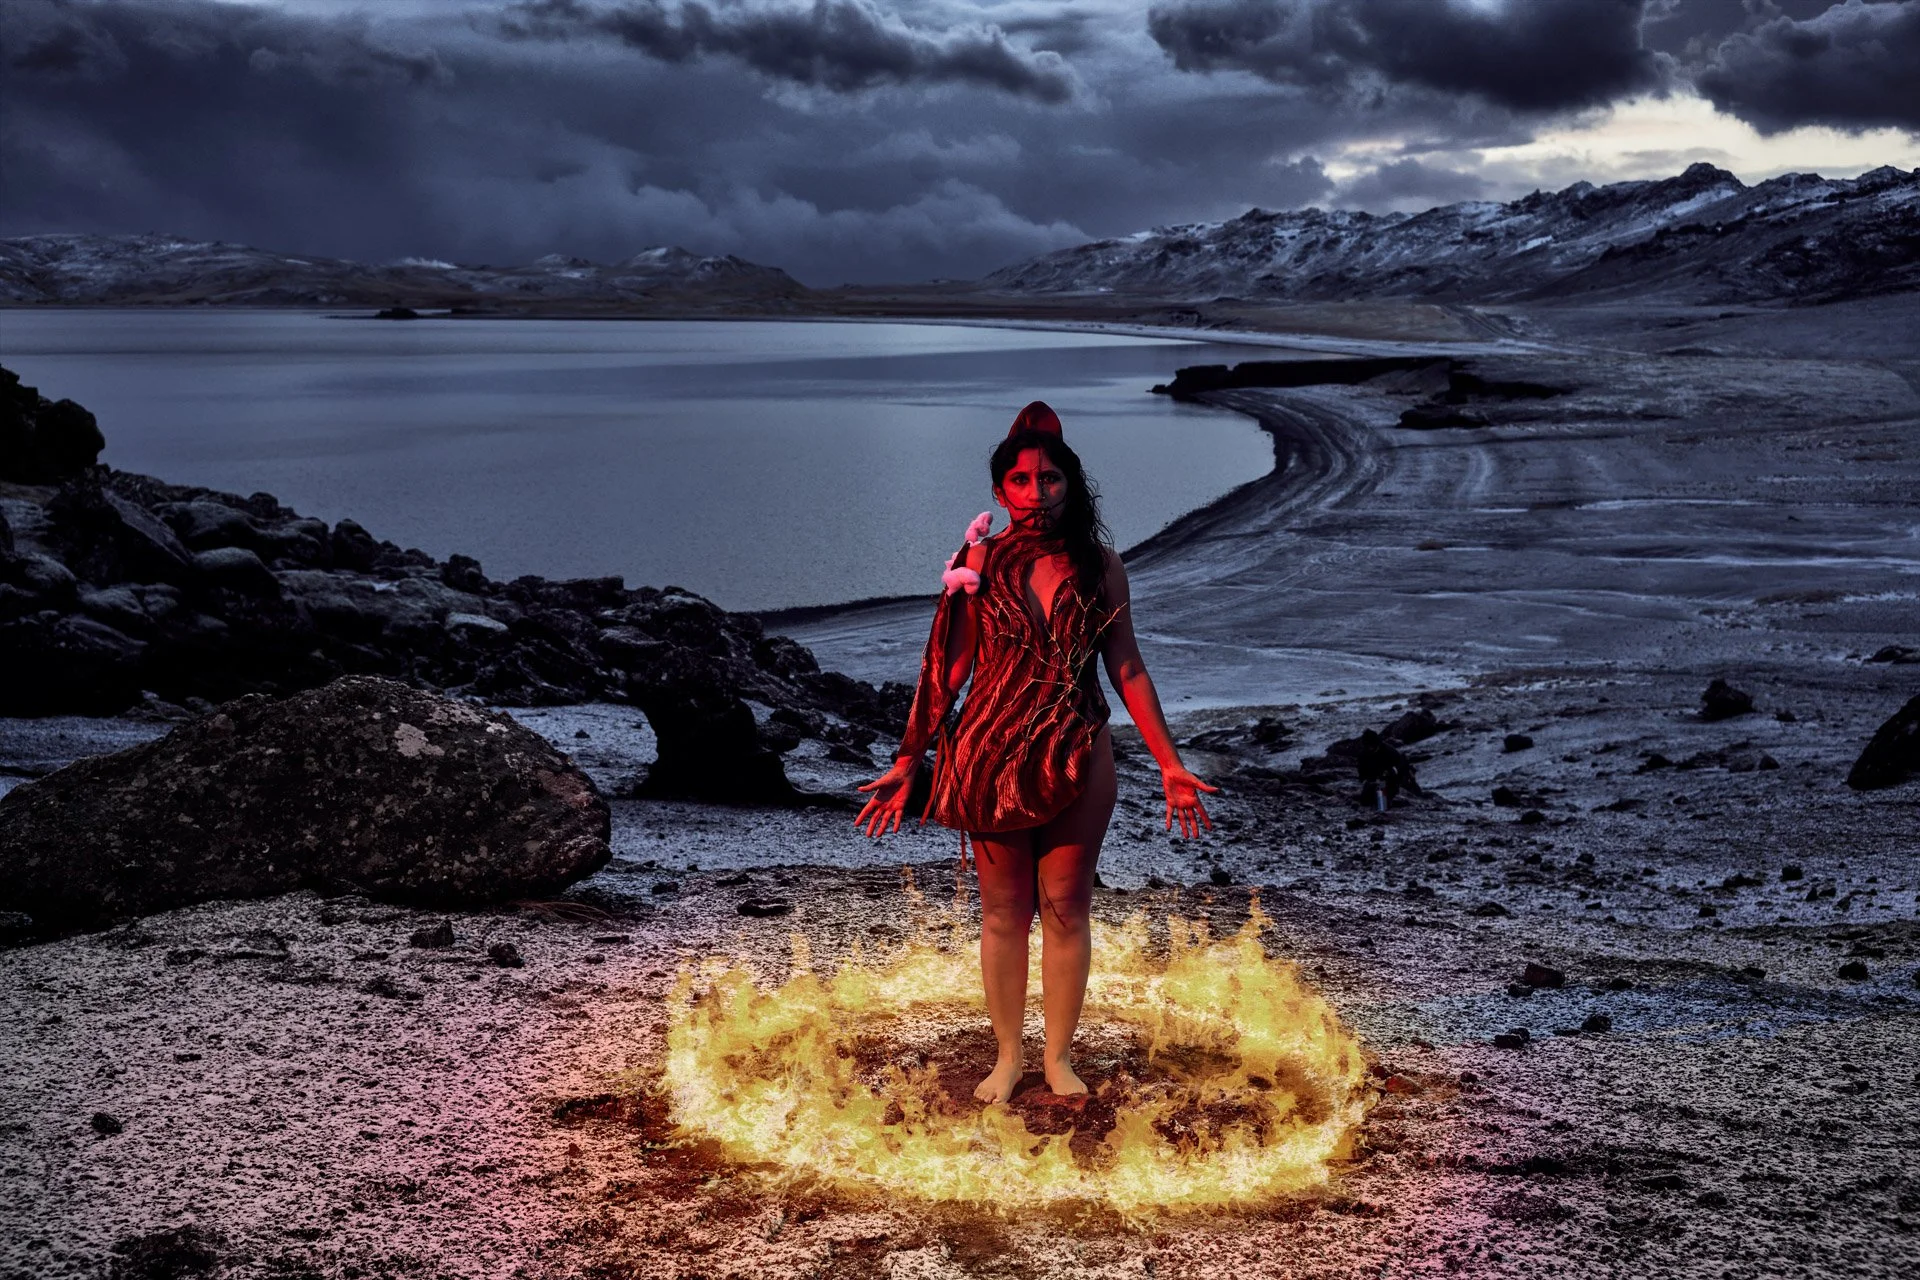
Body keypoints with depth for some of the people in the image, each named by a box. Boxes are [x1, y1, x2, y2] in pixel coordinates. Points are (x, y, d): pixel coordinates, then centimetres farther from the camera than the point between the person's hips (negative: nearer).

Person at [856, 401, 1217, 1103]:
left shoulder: (1098, 565, 0)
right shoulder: (980, 563, -2)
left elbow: (1127, 667, 2)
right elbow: (948, 669, 2)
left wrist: (1169, 764, -1)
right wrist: (907, 763, 3)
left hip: (1078, 756, 0)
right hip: (992, 754, 0)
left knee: (1066, 907, 8)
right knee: (1003, 910, 9)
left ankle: (1059, 1057, 24)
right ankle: (1008, 1054, 25)